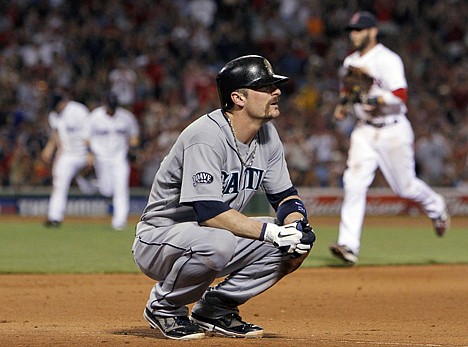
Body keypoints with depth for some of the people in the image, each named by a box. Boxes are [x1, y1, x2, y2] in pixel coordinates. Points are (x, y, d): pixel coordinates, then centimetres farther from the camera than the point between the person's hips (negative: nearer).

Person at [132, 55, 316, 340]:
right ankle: (164, 306, -9)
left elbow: (285, 195, 7)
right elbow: (209, 212, -33)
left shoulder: (267, 135, 0)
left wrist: (296, 226, -16)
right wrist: (268, 232, -36)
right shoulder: (206, 136, -25)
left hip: (214, 237, 8)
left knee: (297, 238, -9)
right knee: (217, 243, -39)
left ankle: (215, 310, 4)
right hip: (160, 239, -8)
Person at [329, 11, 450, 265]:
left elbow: (401, 96, -22)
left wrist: (378, 99, -37)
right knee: (354, 183, -12)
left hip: (393, 130, -5)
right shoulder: (350, 62, 9)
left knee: (404, 186, 6)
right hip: (364, 131, 5)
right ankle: (348, 246, -17)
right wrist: (344, 105, 5)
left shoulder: (387, 60, -14)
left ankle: (435, 206, 40)